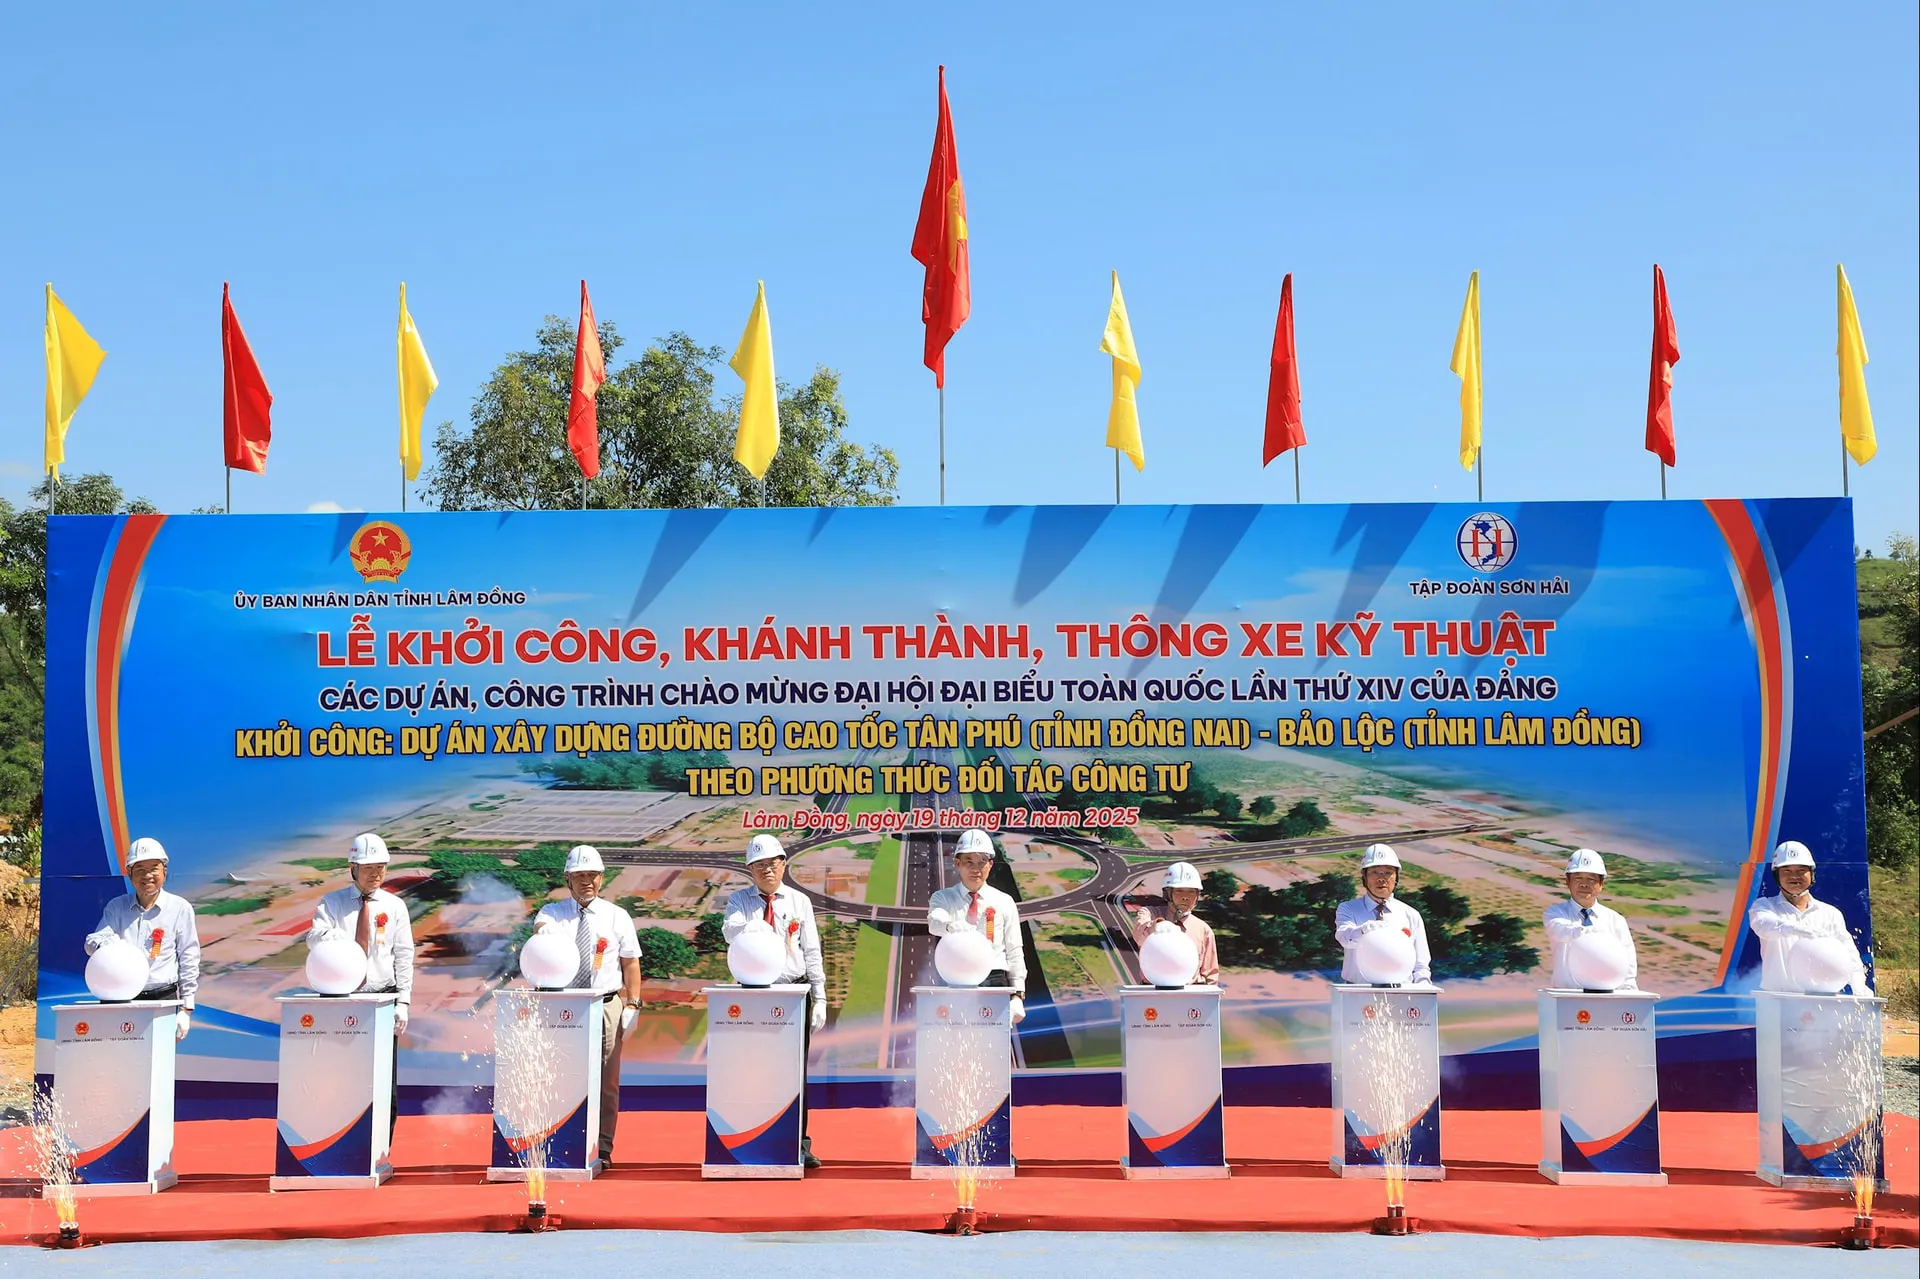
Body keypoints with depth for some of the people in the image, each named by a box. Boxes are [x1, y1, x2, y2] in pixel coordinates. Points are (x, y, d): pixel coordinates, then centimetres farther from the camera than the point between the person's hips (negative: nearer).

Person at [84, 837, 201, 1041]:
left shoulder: (180, 908, 5)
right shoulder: (116, 907, 14)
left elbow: (189, 960, 6)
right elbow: (92, 940, 2)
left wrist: (186, 1008, 3)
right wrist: (104, 944, -23)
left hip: (162, 1000, -2)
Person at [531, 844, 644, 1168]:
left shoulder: (617, 917, 5)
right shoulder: (553, 913, 5)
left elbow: (630, 962, 5)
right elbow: (541, 925, -19)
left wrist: (632, 1005, -2)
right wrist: (544, 930, -43)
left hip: (606, 1006, 0)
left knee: (605, 1080, 2)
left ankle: (602, 1151, 10)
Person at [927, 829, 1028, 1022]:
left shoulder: (1004, 902, 12)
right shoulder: (943, 898, 9)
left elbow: (1014, 951, 11)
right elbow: (935, 921, -15)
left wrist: (1018, 994, 3)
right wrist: (952, 927, -39)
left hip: (994, 980, 1)